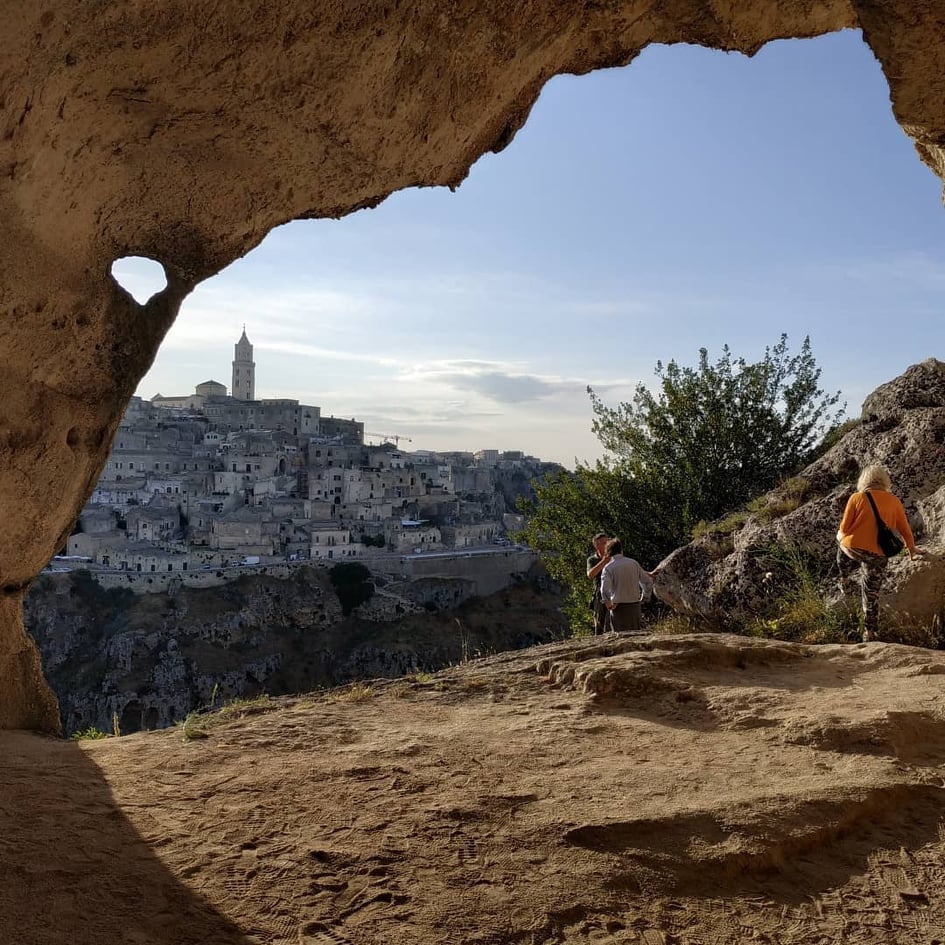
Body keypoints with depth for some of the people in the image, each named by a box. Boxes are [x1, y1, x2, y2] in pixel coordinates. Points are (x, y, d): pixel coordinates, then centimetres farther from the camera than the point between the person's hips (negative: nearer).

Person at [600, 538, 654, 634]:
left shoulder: (608, 567, -8)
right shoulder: (634, 563, 5)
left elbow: (605, 590, -21)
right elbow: (648, 582, 10)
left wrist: (609, 603, -7)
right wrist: (643, 597, 22)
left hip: (619, 607, -4)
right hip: (635, 606, 4)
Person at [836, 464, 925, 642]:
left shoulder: (857, 497, -2)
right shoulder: (894, 502, 5)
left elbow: (844, 527, -1)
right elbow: (904, 529, 15)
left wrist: (840, 536, 22)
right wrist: (912, 548, 33)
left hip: (853, 547, -1)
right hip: (878, 555, 1)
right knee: (871, 596, 13)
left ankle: (845, 583, 39)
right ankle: (869, 633, 16)